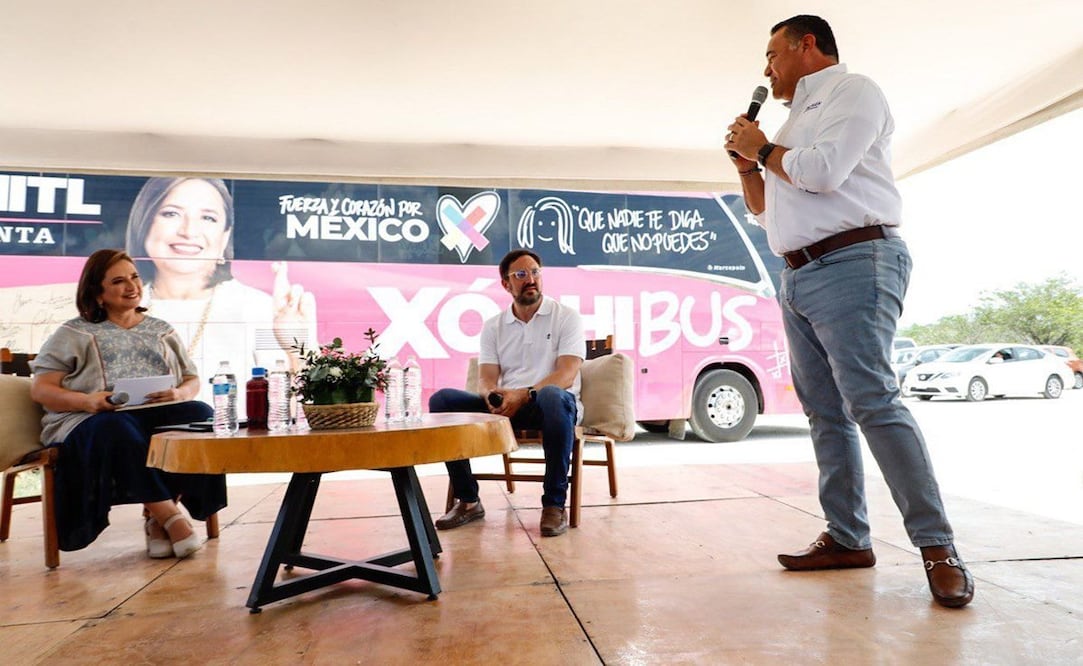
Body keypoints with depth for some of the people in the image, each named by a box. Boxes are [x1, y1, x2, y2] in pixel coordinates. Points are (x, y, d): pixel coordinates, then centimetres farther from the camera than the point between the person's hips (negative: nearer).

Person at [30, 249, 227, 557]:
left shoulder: (162, 331, 23)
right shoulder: (74, 334, 14)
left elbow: (193, 380, 18)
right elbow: (40, 389, 5)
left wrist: (180, 394, -9)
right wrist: (86, 401, -16)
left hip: (160, 414, 3)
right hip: (92, 420, -3)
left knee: (202, 415, -30)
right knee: (120, 429, -40)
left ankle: (156, 516, -23)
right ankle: (170, 516, -31)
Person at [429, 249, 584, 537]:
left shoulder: (566, 317, 1)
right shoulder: (493, 326, 12)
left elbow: (567, 373, -12)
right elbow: (486, 378, 3)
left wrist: (525, 394, -28)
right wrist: (492, 395, -23)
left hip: (551, 403, -3)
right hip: (505, 405, 4)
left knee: (553, 397, -40)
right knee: (442, 400, -17)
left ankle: (554, 503, -25)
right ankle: (468, 500, -9)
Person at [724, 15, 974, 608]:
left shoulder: (851, 91, 2)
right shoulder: (797, 118, 27)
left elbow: (821, 171, -16)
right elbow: (762, 206, 31)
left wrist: (763, 149, 1)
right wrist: (747, 164, 14)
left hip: (851, 263, -9)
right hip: (798, 276, 9)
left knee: (871, 400, -17)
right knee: (825, 412, 4)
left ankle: (937, 547, -10)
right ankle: (847, 538, 8)